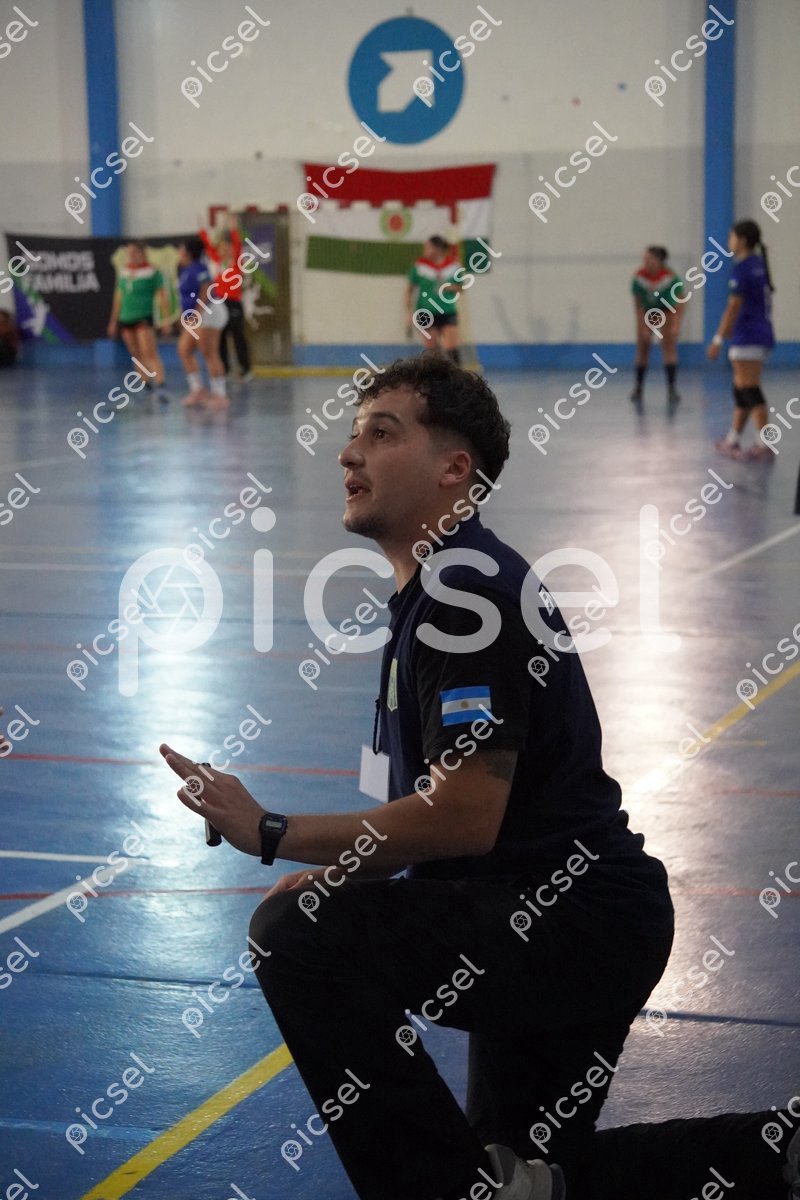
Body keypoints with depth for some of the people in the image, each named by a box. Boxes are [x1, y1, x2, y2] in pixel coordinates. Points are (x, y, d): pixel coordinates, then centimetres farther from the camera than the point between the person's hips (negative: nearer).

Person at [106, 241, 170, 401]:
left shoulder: (152, 271, -5)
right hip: (125, 318, 6)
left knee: (150, 353, -17)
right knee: (137, 355, 10)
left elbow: (163, 295, -6)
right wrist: (114, 321, 21)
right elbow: (119, 297, 20)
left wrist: (164, 318, -14)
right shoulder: (124, 271, 12)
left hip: (144, 317, -6)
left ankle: (161, 386, -25)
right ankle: (146, 382, 23)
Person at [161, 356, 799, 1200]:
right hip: (556, 918, 11)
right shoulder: (436, 585, 14)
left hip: (569, 922, -11)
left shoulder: (464, 588, -19)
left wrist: (273, 835, -22)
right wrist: (339, 875, 7)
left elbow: (465, 817, -26)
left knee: (297, 935, -21)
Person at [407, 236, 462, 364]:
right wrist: (409, 312, 1)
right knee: (432, 350, 3)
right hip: (426, 314, 0)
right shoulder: (420, 265, -2)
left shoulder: (453, 265, -1)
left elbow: (459, 289, 9)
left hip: (448, 312, 0)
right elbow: (410, 289, 6)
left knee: (452, 349, -9)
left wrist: (447, 286, -12)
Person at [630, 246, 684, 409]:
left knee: (669, 347, -12)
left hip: (667, 311, -2)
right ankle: (638, 388, 16)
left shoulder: (670, 277, -26)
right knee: (642, 349, 3)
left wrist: (676, 324, -23)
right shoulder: (639, 277, -22)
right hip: (646, 312, 2)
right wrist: (643, 327, -20)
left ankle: (671, 388, -12)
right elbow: (638, 304, -16)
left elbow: (679, 302, -18)